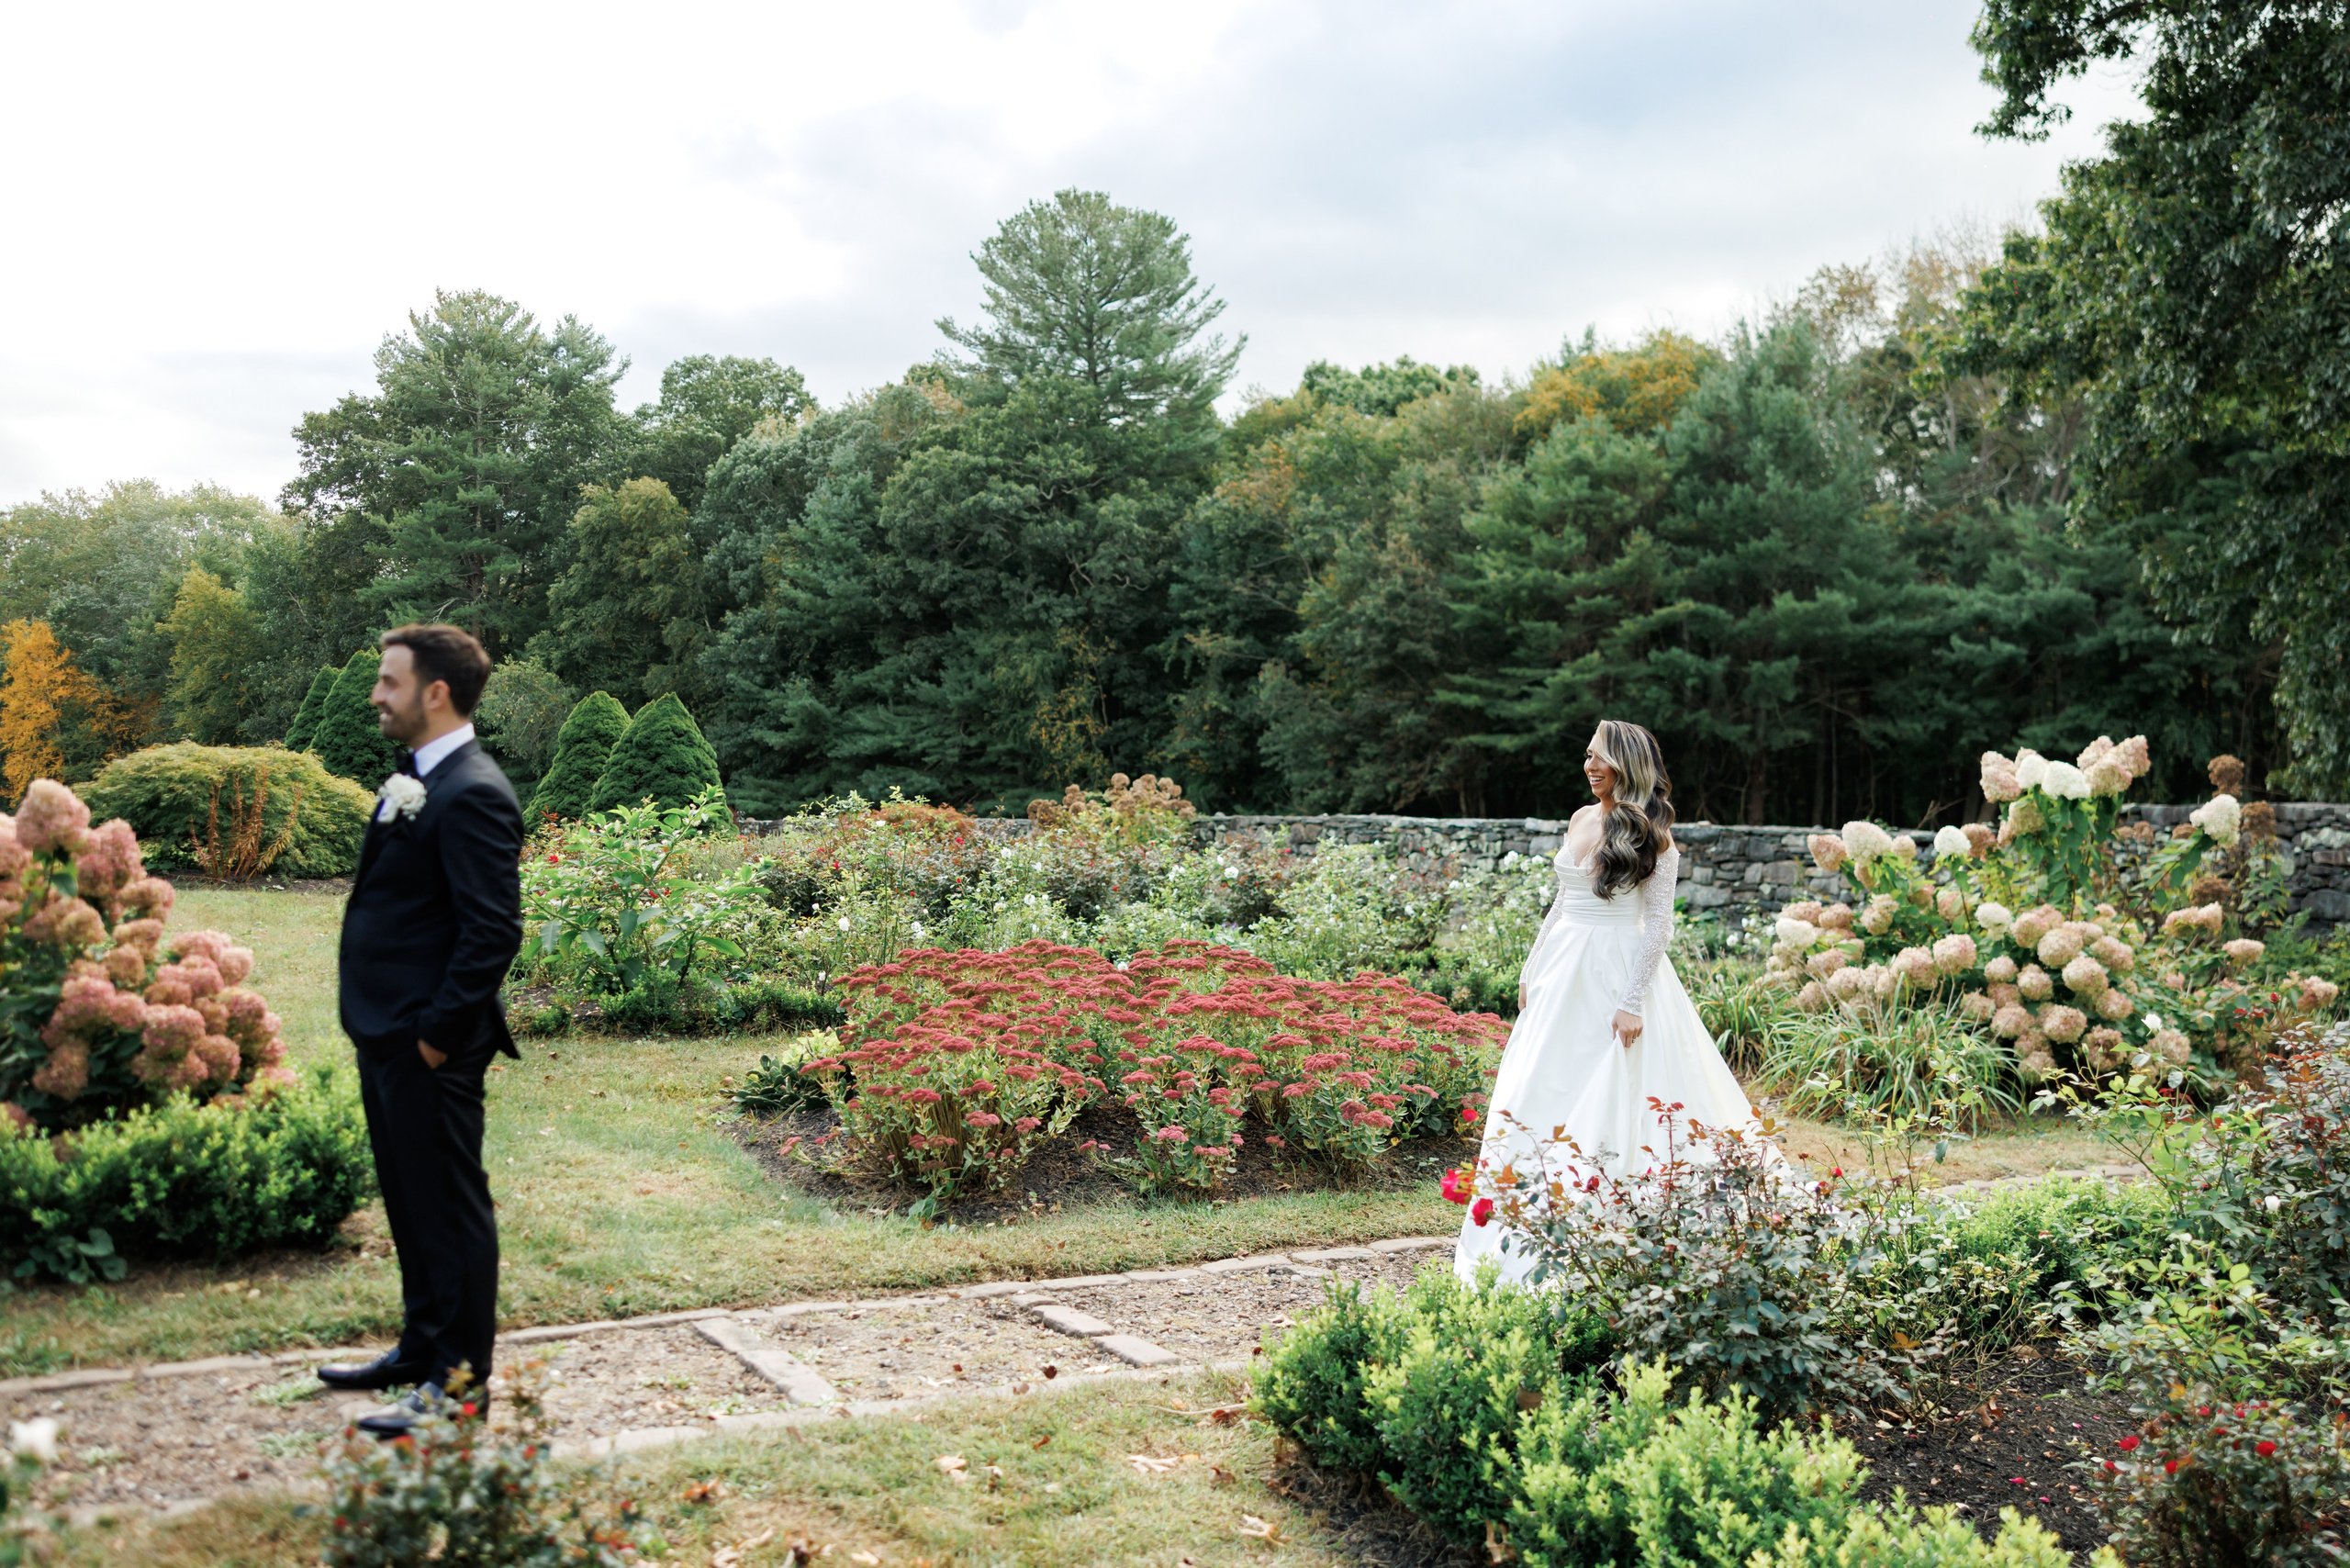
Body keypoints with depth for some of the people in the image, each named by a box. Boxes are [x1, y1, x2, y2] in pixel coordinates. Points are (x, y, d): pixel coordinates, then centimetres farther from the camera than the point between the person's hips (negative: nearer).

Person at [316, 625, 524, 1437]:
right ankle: (422, 1347, 35)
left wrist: (439, 1033, -20)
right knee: (410, 1203, 21)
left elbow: (493, 931, -23)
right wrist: (380, 1026, 15)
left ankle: (461, 1379, 13)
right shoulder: (411, 783, 13)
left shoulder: (471, 793, -19)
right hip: (388, 1037, 10)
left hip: (432, 1049, -10)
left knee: (450, 1209, 1)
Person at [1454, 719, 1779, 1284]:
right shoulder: (1582, 819, 10)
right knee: (1536, 1091, 7)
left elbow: (1658, 925, -12)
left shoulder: (1655, 839, -10)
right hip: (1563, 971, 7)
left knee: (1613, 1098, -3)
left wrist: (1633, 1002, -17)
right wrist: (1532, 969, 17)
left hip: (1620, 972, -7)